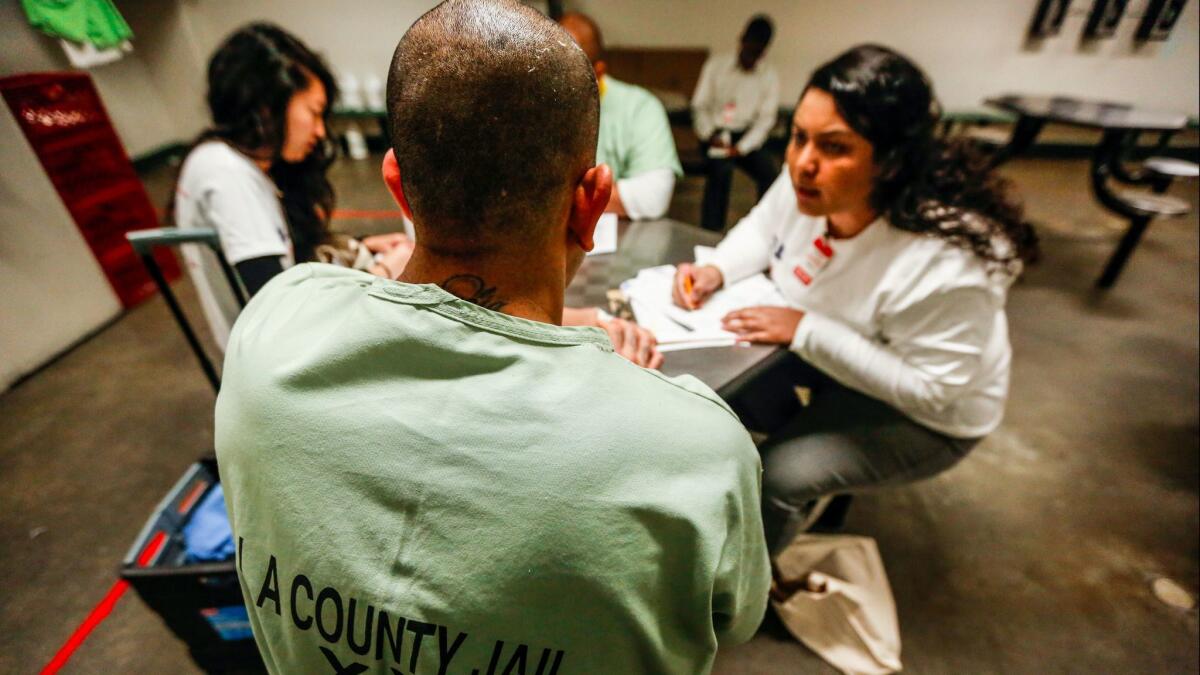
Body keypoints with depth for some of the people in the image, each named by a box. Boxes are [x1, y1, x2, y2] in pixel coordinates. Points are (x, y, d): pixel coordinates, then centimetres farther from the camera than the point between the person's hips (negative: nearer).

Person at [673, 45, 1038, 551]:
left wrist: (804, 330, -34)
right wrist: (717, 270, -21)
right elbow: (761, 229, -1)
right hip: (828, 356, 6)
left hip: (923, 416, -5)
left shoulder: (944, 263, -37)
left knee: (778, 476, -17)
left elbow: (928, 389, -29)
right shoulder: (805, 183, -20)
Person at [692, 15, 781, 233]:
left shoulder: (769, 76, 0)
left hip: (747, 137, 2)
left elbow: (766, 119, -3)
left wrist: (741, 148, -17)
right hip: (716, 134, -2)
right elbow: (699, 106, -1)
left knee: (771, 172, -23)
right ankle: (710, 234, -25)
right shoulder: (716, 64, -2)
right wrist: (709, 135, -17)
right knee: (722, 169, -33)